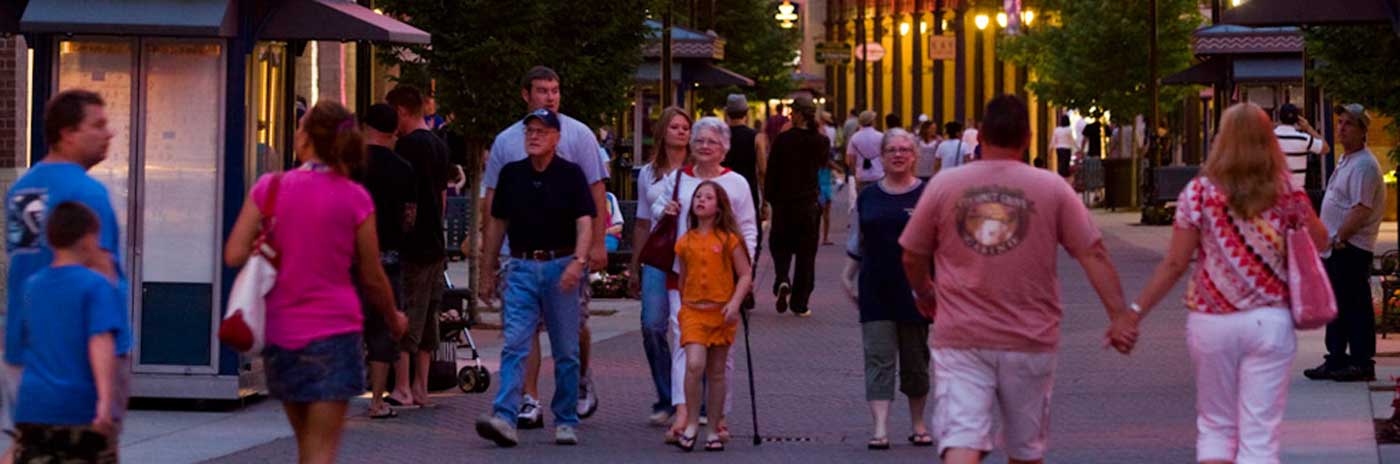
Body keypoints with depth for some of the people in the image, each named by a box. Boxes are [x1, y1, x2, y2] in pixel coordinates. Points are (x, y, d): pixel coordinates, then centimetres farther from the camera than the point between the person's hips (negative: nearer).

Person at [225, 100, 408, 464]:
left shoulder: (270, 188, -3)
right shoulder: (354, 198, -5)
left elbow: (234, 255, -8)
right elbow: (372, 278, 2)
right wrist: (393, 318, 20)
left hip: (280, 331, 3)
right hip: (334, 331, -3)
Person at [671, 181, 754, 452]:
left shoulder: (728, 239, -2)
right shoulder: (685, 241, 6)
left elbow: (745, 274, -2)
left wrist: (735, 303, -14)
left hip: (721, 312, -1)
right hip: (693, 310, 1)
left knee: (716, 373, 7)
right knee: (694, 365, -17)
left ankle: (715, 430, 15)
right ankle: (691, 424, -7)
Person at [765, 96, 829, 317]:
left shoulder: (783, 140, -10)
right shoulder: (821, 141, -4)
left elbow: (773, 171, -7)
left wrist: (769, 197, 4)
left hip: (784, 202, -1)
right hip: (809, 203, 1)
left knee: (780, 244, 14)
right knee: (806, 252, 8)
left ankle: (782, 281, -15)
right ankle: (800, 303, 8)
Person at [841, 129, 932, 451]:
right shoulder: (868, 197, 9)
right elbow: (857, 242, 17)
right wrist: (848, 277, 14)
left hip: (914, 291, -2)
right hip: (876, 293, 2)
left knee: (915, 360, 9)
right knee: (879, 359, -7)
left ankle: (918, 424, 24)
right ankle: (880, 428, -14)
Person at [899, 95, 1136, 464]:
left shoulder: (943, 186, 0)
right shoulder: (1051, 188, -1)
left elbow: (912, 257, 8)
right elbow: (1093, 254, -4)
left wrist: (924, 294, 27)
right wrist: (1119, 315, -2)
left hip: (960, 340, -1)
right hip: (1030, 341, 1)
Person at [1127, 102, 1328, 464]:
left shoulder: (1199, 193, -6)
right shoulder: (1287, 194, -3)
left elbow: (1175, 264, -5)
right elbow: (1320, 241, 13)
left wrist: (1135, 312, 2)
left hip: (1211, 322, 0)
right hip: (1270, 322, 0)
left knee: (1215, 427, 16)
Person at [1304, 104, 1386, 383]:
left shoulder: (1364, 165, -16)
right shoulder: (1346, 161, 17)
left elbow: (1362, 210, -23)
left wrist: (1339, 238, -19)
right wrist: (1328, 239, 17)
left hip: (1352, 248, -10)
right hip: (1336, 247, 10)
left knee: (1355, 307, -5)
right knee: (1336, 307, 14)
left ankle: (1362, 364, 0)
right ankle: (1336, 361, 21)